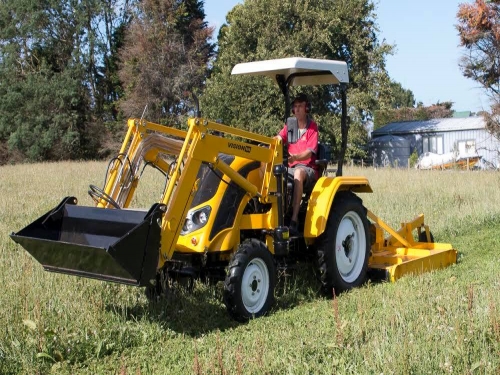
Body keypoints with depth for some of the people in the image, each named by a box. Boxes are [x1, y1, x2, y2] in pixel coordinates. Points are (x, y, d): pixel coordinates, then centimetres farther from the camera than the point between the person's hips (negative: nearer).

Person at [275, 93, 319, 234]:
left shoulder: (312, 127, 0)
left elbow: (309, 153, -12)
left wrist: (295, 157, -32)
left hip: (308, 168, -5)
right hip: (291, 168, 5)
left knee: (298, 172, -40)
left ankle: (294, 220, -49)